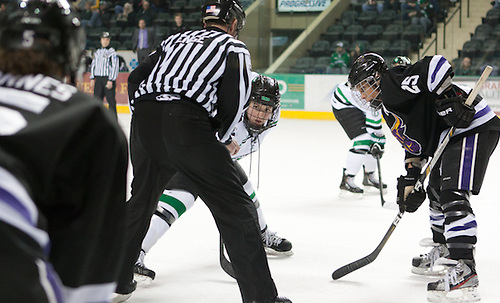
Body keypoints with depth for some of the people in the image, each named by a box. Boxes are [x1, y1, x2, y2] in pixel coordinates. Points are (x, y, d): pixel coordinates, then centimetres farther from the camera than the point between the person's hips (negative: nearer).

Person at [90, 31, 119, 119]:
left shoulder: (112, 52, -4)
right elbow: (93, 65, 21)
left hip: (109, 78, -6)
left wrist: (111, 80, -16)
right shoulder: (97, 52, 16)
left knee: (111, 100, -6)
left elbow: (115, 66, -10)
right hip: (98, 78, 6)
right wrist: (92, 78, 12)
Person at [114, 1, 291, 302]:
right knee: (235, 208, 1)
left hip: (143, 119, 6)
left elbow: (136, 77, 24)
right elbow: (233, 102, 0)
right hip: (187, 122, -6)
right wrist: (216, 140, 12)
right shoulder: (235, 47, 15)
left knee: (141, 200, 26)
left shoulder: (176, 39, 30)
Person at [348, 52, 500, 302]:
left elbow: (436, 64, -25)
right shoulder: (388, 108, 20)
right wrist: (410, 181, 13)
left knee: (453, 196, -22)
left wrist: (448, 100, -29)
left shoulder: (392, 83, -12)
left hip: (472, 127, -12)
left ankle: (463, 269, -29)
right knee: (437, 192, 24)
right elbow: (414, 144, 22)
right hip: (447, 136, 12)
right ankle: (442, 253, 40)